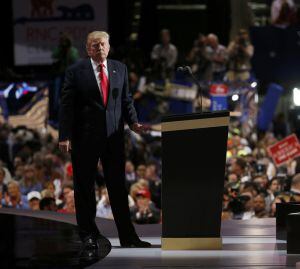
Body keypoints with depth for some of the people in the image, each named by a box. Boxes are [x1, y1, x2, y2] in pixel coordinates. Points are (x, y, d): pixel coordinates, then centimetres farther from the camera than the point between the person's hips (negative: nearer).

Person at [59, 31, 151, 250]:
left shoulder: (120, 69, 11)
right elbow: (66, 105, -4)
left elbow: (126, 100, 14)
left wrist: (133, 122, -3)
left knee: (118, 186, 4)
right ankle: (89, 236, 12)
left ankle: (127, 236, 7)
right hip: (85, 137, -3)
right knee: (85, 187, 4)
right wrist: (65, 136, -12)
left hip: (114, 135, 3)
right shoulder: (76, 71, -1)